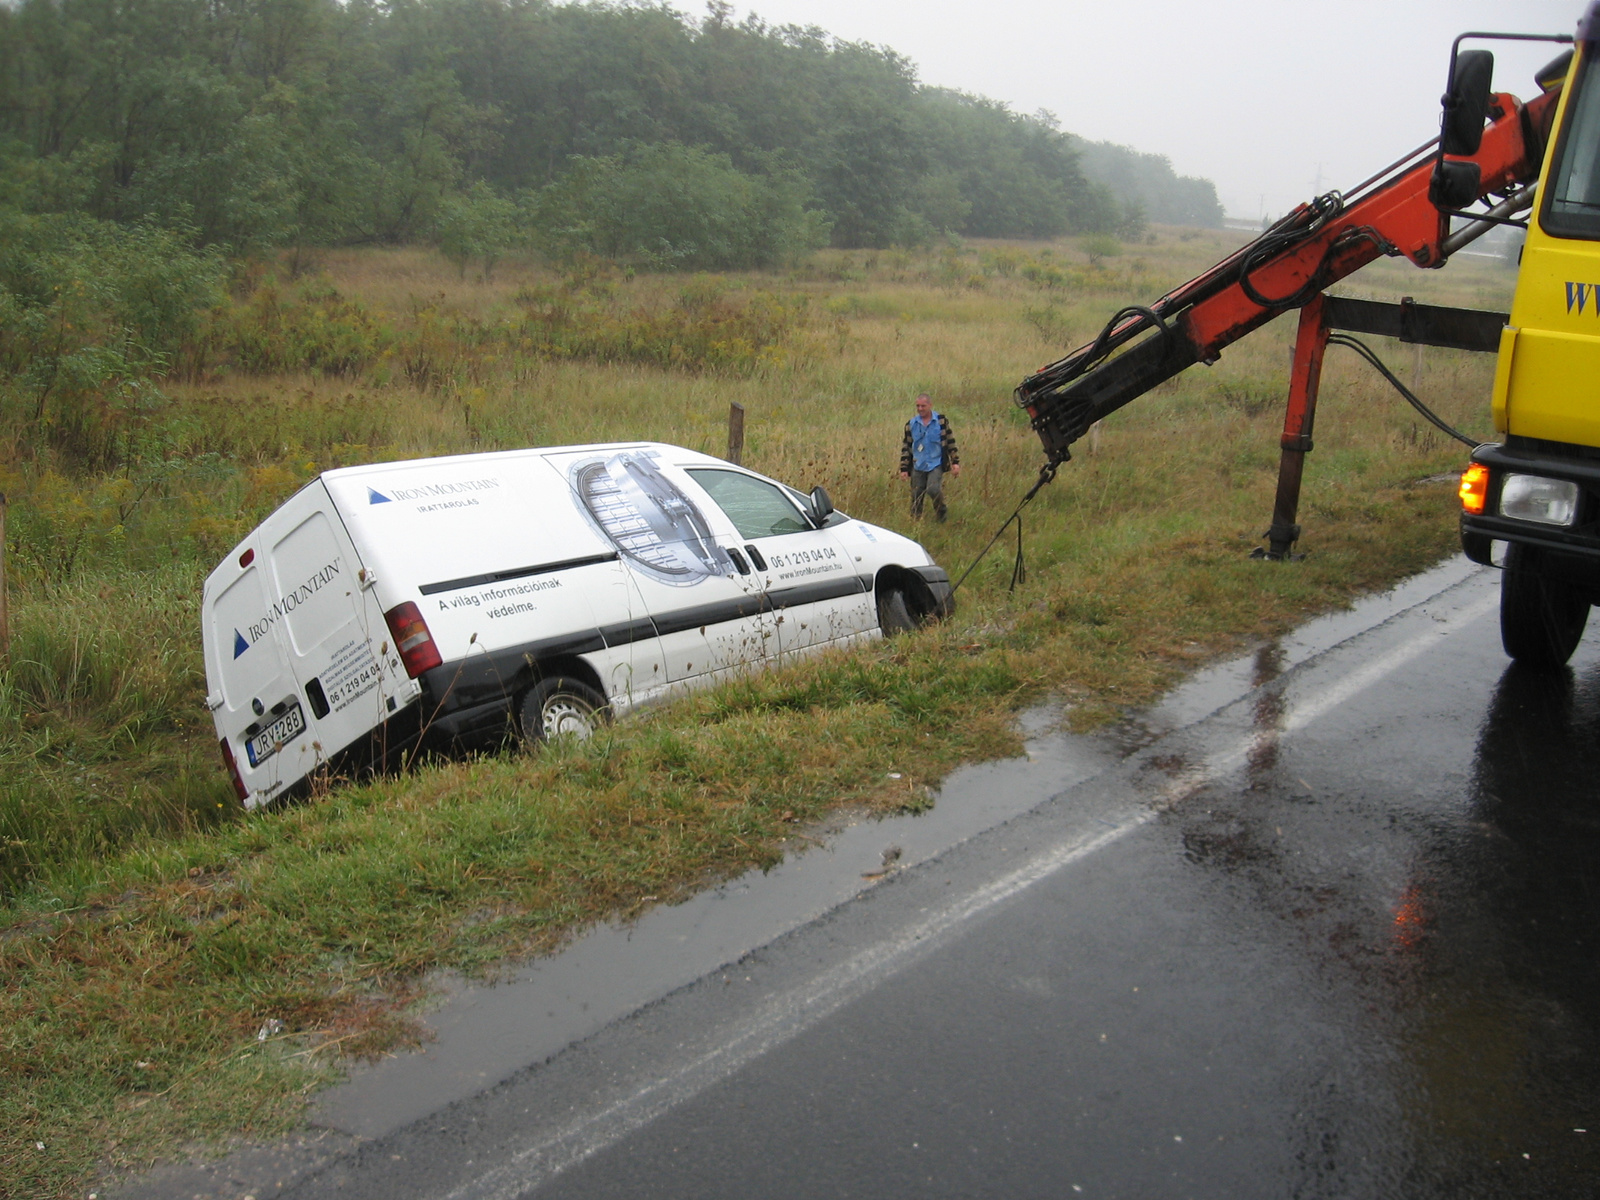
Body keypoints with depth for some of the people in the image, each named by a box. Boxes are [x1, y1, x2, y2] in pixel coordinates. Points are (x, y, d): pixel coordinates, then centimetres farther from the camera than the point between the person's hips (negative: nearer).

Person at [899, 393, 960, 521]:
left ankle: (941, 512, 4)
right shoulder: (911, 424, 6)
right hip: (918, 466, 3)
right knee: (916, 496, 3)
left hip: (936, 464, -3)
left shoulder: (942, 421, 0)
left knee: (933, 489, -22)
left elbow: (950, 441, 4)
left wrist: (955, 462, 0)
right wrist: (904, 468, 4)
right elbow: (906, 447, 9)